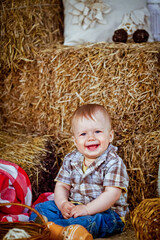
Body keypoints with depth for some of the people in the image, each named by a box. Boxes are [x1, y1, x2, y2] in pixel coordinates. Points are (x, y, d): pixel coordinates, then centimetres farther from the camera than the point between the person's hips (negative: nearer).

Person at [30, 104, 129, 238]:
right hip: (73, 207, 6)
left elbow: (112, 193, -20)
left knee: (89, 221, -38)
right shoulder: (71, 160, 6)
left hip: (106, 211, -6)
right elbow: (62, 185, 7)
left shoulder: (113, 163, -12)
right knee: (42, 207, -5)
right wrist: (63, 204, -16)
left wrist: (87, 209, -27)